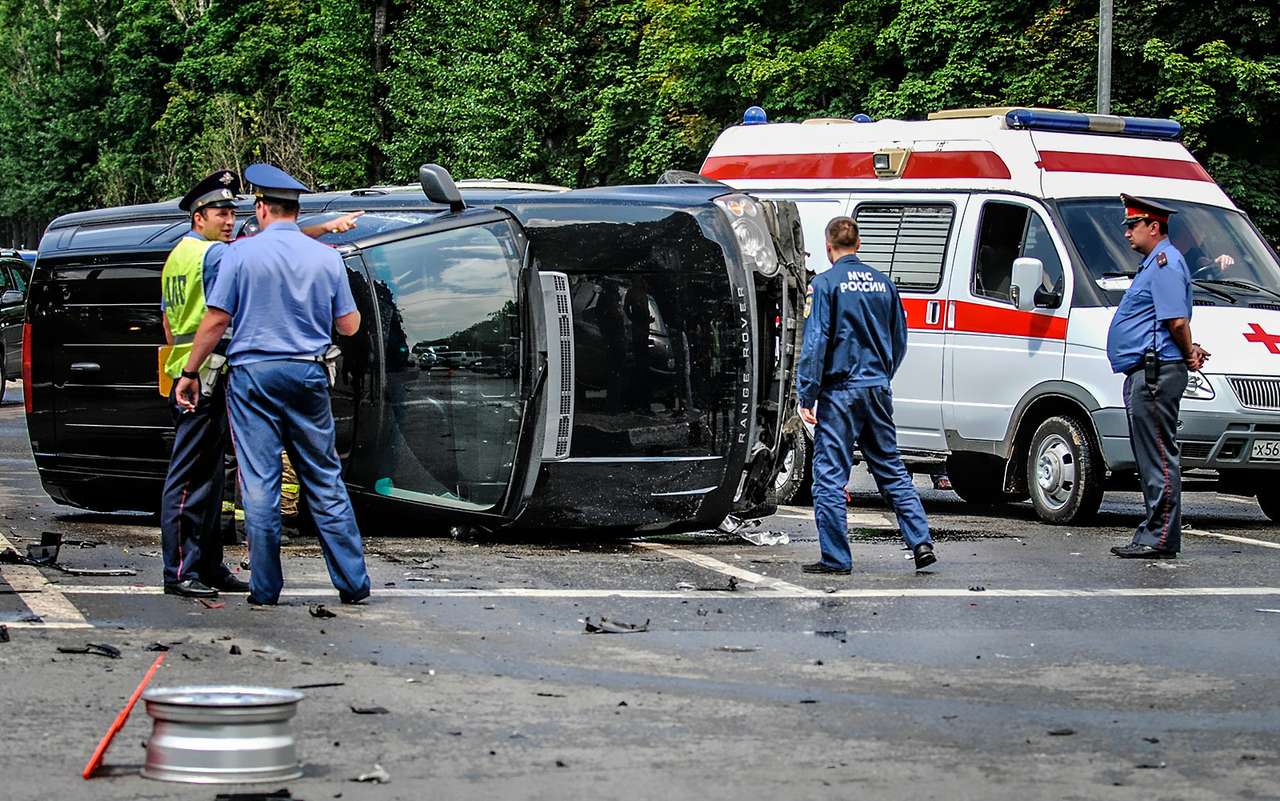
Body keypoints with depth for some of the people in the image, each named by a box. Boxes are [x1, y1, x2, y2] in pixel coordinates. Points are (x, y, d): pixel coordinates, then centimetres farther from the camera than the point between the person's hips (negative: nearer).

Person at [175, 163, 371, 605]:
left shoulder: (242, 253, -5)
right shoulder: (326, 257, 3)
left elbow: (215, 321, -6)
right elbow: (349, 326, 6)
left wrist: (189, 373, 3)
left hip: (253, 373, -2)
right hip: (308, 375, 2)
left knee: (260, 483, 0)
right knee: (325, 481, 9)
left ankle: (266, 587, 1)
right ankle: (353, 581, 9)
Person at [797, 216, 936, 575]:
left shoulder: (825, 284, -9)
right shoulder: (883, 283, 9)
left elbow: (815, 343, -13)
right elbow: (899, 340, 16)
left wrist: (806, 397, -11)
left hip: (840, 391, -6)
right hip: (878, 390, 6)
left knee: (829, 476, 0)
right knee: (891, 469, 15)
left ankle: (836, 557, -2)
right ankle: (921, 542, 9)